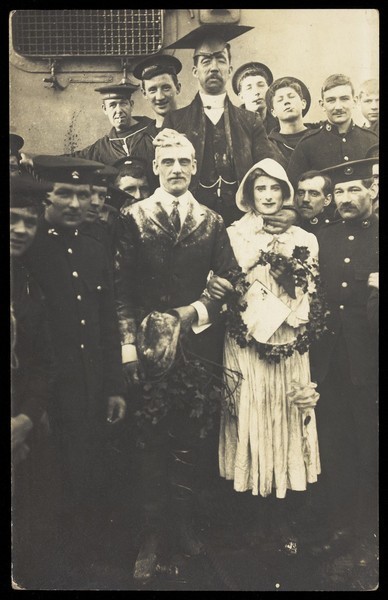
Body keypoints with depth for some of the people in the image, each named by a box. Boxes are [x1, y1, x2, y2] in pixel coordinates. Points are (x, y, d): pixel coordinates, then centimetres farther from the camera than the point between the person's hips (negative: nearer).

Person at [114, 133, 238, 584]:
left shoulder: (212, 222, 9)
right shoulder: (134, 218, 4)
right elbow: (122, 287, -2)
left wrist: (187, 314, -9)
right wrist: (129, 347, -11)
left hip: (196, 344, 2)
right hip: (147, 343, -1)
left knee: (188, 441, 11)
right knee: (150, 441, 6)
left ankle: (183, 524, 28)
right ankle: (153, 533, 20)